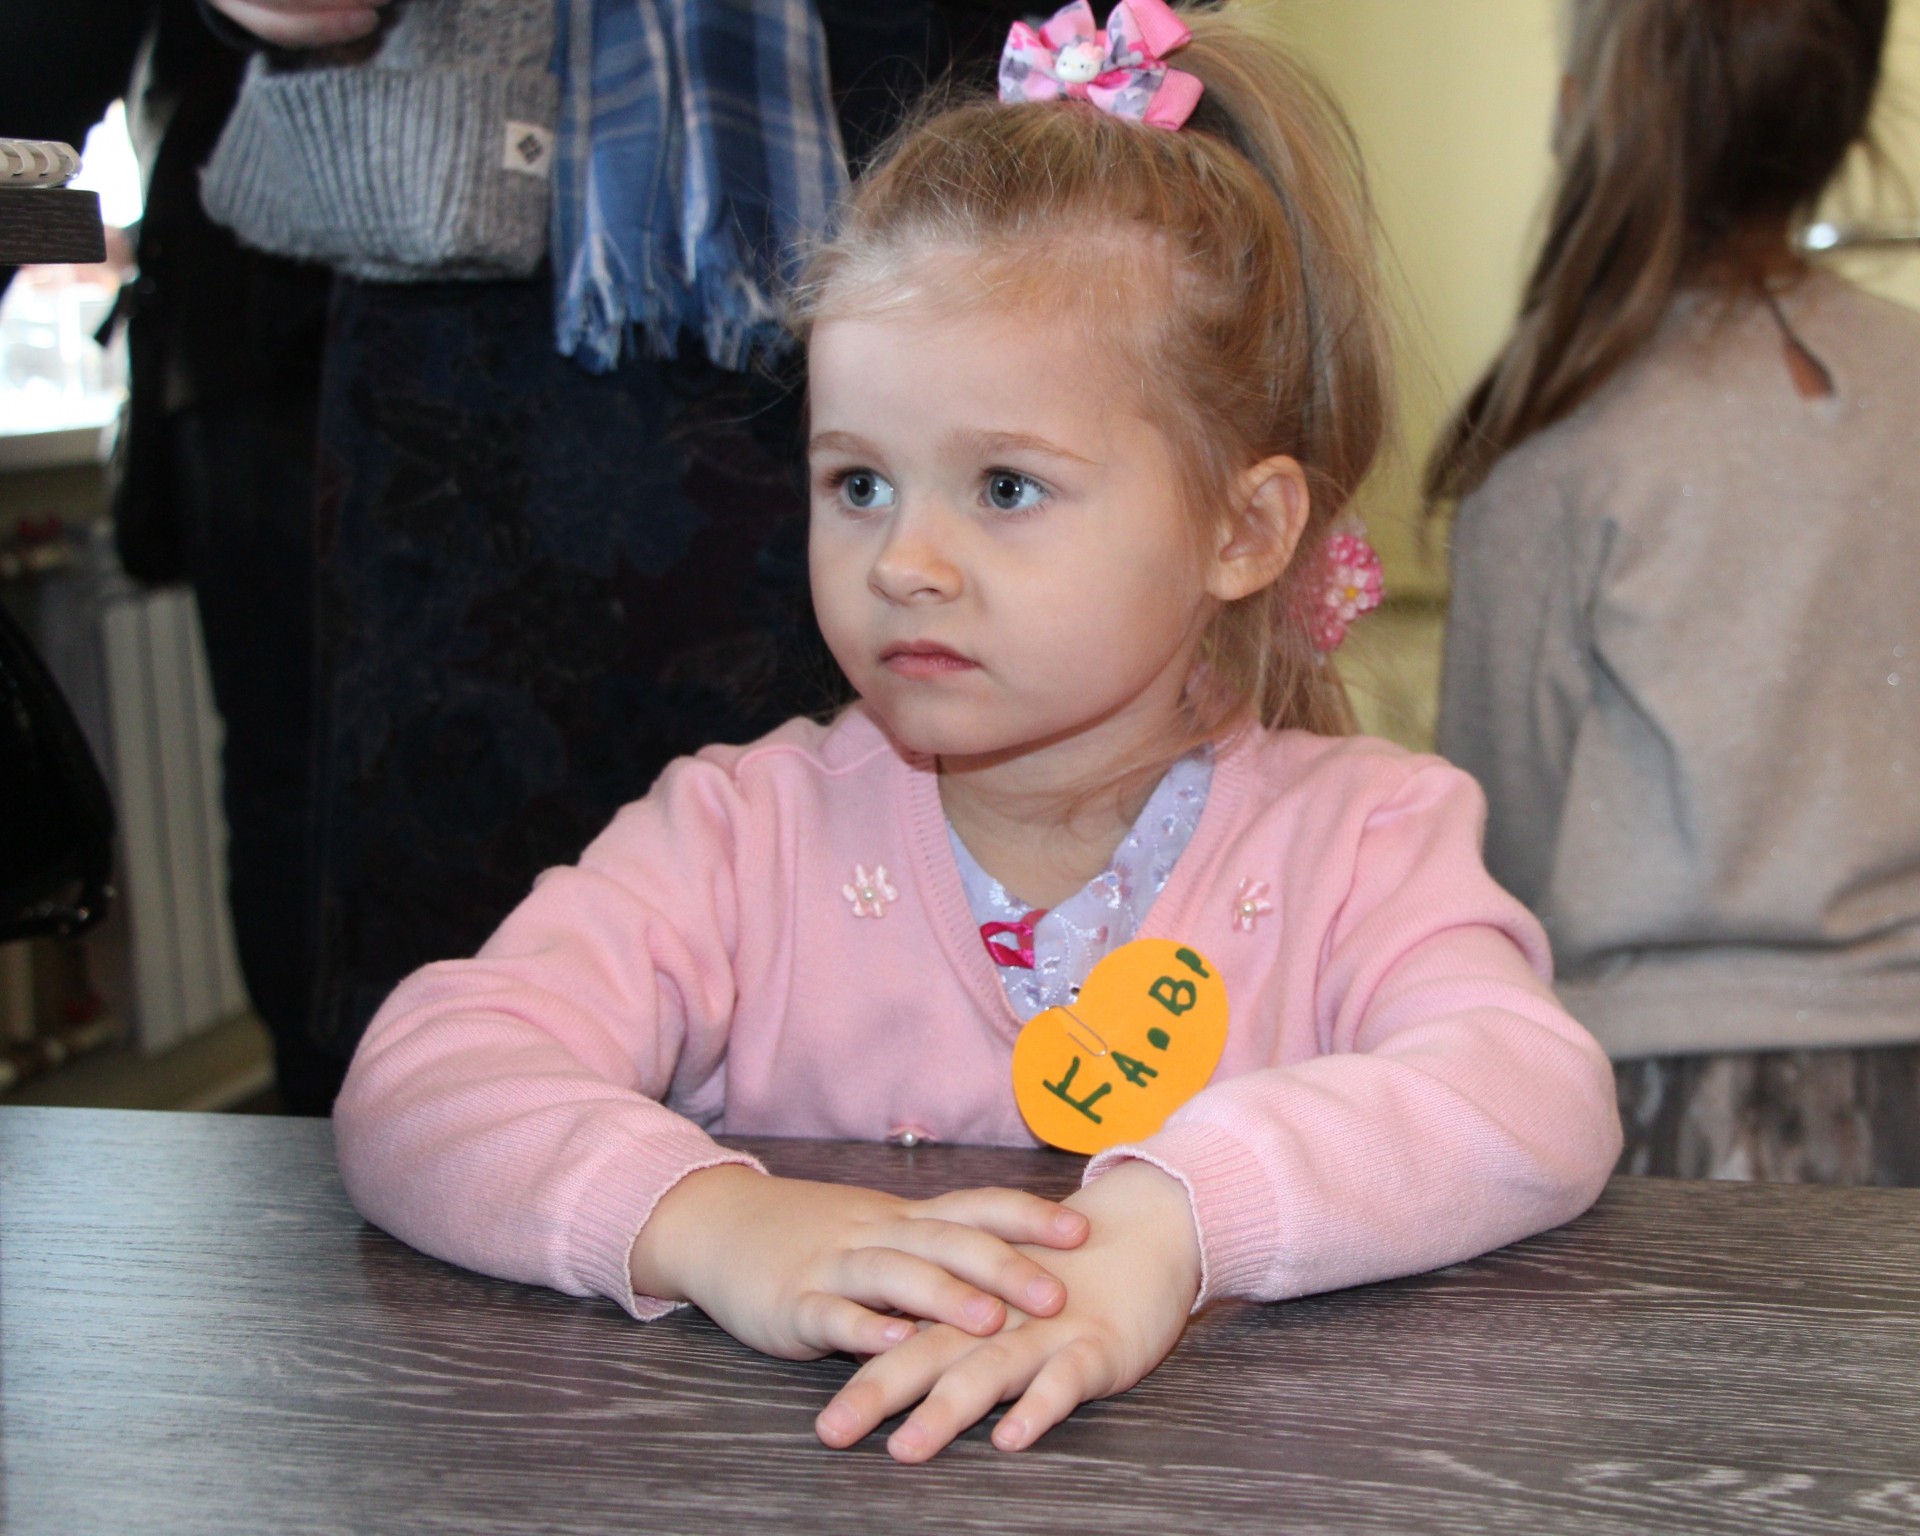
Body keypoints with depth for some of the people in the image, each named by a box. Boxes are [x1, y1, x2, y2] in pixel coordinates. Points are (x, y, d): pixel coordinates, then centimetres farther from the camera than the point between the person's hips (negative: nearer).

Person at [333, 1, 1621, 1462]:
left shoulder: (1359, 837, -3)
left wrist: (1167, 1218, -36)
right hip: (793, 1475, 2)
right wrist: (708, 1218, -32)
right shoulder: (749, 835, -2)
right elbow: (416, 1085, -13)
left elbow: (1542, 1100, -20)